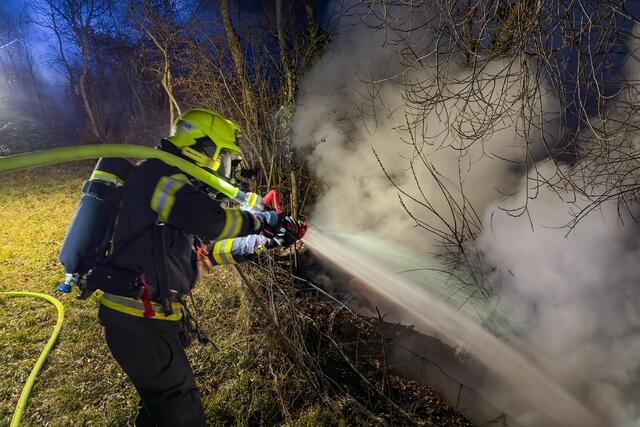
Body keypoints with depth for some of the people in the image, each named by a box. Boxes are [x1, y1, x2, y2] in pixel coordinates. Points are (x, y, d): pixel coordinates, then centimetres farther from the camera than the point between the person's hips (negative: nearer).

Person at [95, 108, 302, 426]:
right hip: (139, 320, -10)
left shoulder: (176, 185, 16)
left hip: (144, 317, 10)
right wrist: (264, 220, -16)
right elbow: (211, 221, -32)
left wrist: (261, 243, 12)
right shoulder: (158, 174, -15)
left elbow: (206, 247, 18)